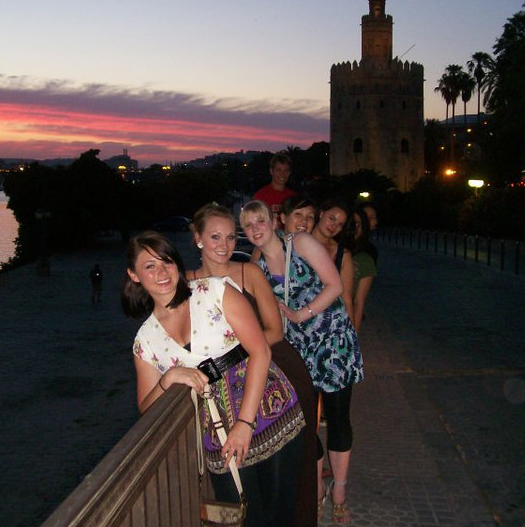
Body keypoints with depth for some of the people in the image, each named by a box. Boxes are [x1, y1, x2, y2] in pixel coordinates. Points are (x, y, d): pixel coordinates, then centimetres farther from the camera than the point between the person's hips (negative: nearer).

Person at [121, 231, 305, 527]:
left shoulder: (215, 291, -4)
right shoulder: (145, 340, 7)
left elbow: (260, 350, -11)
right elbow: (147, 409, 9)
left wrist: (245, 423, -17)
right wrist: (168, 379, -13)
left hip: (271, 412, -2)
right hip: (221, 440, 2)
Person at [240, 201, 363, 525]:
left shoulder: (301, 243, -8)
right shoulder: (257, 267, 5)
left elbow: (335, 285, -13)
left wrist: (301, 314, -16)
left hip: (333, 339, -4)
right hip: (297, 346, 4)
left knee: (337, 417, 3)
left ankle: (339, 493, 21)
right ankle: (317, 490, 26)